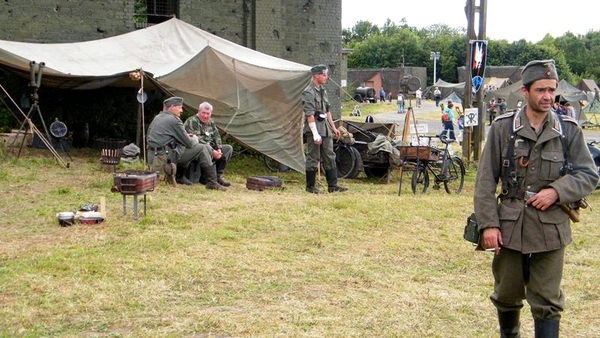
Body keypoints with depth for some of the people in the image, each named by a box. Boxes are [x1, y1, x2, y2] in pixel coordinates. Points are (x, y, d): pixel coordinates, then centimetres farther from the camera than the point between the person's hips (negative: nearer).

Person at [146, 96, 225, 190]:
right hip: (168, 155, -9)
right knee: (201, 149, -1)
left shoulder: (156, 118, 16)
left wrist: (186, 137, 19)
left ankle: (179, 176, 25)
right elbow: (189, 143, -7)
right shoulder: (174, 120, -10)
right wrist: (193, 139, 18)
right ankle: (212, 182, -4)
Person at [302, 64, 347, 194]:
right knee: (313, 159, -1)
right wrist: (315, 133, -23)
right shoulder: (308, 92, -13)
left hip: (325, 129, 9)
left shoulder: (323, 91, 15)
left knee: (330, 157, 9)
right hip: (314, 128, -9)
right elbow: (309, 115, -19)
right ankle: (310, 186, 8)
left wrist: (333, 127, 19)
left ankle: (332, 185, 13)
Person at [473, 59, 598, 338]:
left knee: (547, 304, 4)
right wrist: (488, 223, -9)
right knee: (506, 296, 17)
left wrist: (556, 191, -15)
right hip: (510, 227, 1)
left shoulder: (569, 131, 0)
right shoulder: (503, 128, -2)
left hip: (551, 230, 0)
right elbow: (485, 181, -2)